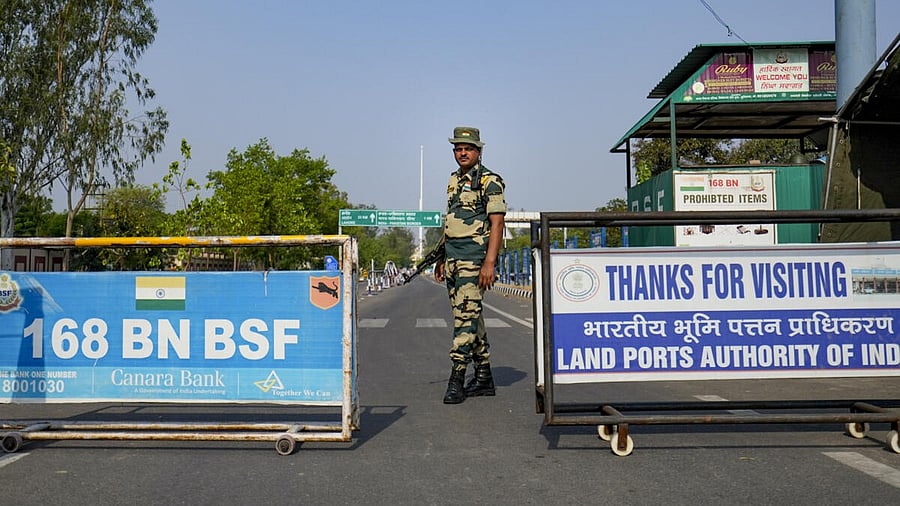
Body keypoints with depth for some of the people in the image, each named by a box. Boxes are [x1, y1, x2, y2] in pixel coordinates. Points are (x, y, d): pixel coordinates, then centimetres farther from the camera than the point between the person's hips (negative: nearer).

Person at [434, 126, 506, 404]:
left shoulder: (490, 181, -6)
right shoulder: (454, 180, 18)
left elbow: (496, 224, -13)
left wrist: (489, 262, -21)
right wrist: (442, 259, 19)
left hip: (474, 258, -8)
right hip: (453, 259, 8)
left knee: (465, 315, -10)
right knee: (470, 316, 11)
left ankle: (457, 379, -6)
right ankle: (484, 378, 19)